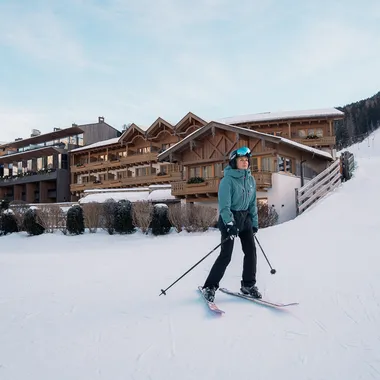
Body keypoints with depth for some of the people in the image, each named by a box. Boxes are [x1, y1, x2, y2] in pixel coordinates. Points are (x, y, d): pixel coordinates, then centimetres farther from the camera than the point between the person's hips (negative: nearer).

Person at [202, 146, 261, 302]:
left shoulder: (251, 180, 8)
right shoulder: (228, 180, -13)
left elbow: (253, 203, 15)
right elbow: (224, 204, -19)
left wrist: (255, 223, 13)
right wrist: (229, 224, -26)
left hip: (245, 218, 7)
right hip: (230, 219, -6)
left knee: (251, 251, 1)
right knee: (226, 255, -8)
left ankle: (248, 284, 17)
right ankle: (209, 287, 4)